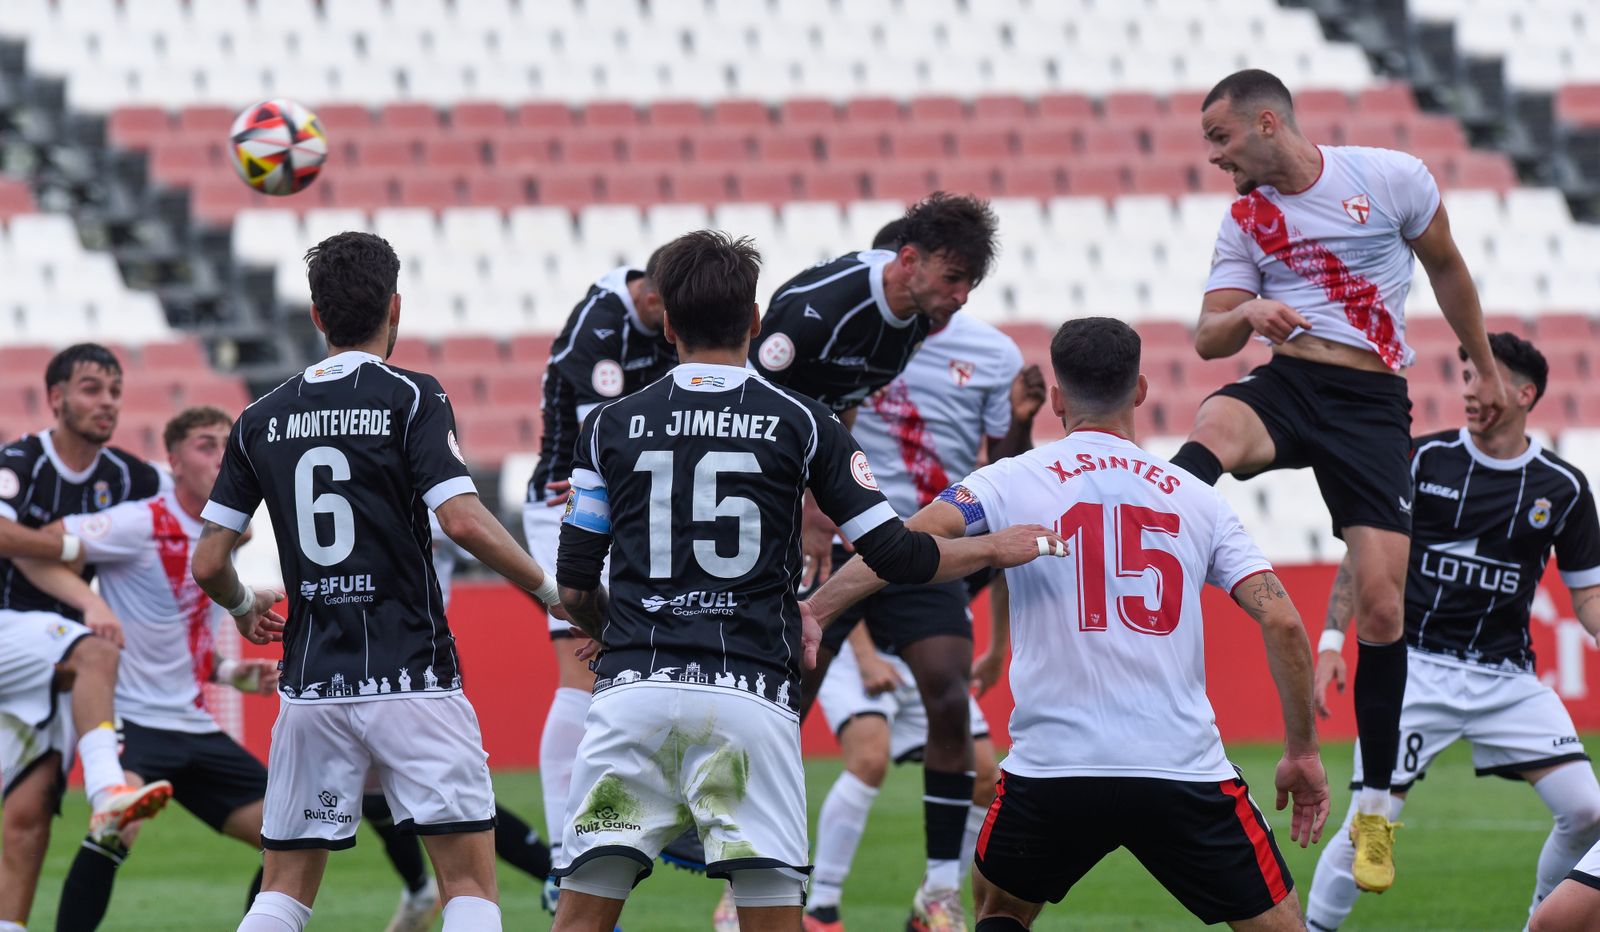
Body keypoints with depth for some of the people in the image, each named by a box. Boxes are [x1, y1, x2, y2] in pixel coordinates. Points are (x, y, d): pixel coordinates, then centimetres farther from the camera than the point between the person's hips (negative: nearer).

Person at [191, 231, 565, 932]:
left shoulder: (262, 420, 8)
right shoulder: (410, 398, -5)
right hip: (411, 677, -4)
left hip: (310, 683, 4)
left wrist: (244, 607, 30)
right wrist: (549, 588, -4)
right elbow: (463, 521, -17)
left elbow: (209, 564, 9)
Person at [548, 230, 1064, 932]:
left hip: (632, 689, 1)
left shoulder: (613, 426, 9)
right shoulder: (801, 424, 5)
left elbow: (575, 590, 11)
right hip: (749, 696, -1)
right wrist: (998, 550, 24)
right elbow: (896, 557, 7)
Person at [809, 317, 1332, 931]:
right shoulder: (1195, 498, 11)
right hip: (1183, 765, 0)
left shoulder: (1014, 482, 6)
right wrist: (1303, 753, 12)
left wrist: (812, 612, -10)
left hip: (1051, 766, 0)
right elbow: (1282, 622, 5)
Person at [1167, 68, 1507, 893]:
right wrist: (1246, 313, -19)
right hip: (1284, 384, 2)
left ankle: (1375, 808, 4)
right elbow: (1207, 338, 4)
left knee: (1381, 607, -8)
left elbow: (1447, 269, 14)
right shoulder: (1244, 221, 9)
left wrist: (1485, 369, 21)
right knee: (1211, 429, -37)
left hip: (1371, 403, -2)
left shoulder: (1392, 178, 0)